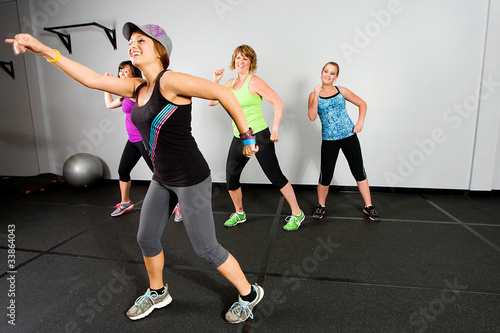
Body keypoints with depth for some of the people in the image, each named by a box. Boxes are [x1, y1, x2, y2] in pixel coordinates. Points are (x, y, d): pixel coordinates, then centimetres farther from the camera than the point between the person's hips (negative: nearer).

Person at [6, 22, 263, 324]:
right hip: (163, 180, 9)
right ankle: (157, 293, 46)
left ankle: (249, 294, 28)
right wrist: (44, 50, 11)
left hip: (191, 180, -8)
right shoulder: (138, 88, 9)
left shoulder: (169, 81, -17)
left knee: (206, 249, 2)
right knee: (147, 239, 19)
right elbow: (92, 79, 13)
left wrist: (247, 137, -16)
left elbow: (223, 93, -20)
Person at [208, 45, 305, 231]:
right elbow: (211, 102, 14)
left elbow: (278, 103, -15)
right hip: (238, 139, 7)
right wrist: (215, 81, 4)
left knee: (275, 177, -3)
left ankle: (297, 214, 14)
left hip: (259, 136, -7)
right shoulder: (231, 83, 12)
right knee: (231, 177, 9)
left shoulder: (254, 82, -10)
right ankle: (239, 214, 31)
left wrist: (274, 130, -18)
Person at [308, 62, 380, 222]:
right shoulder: (314, 95, 2)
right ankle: (321, 206, 22)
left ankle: (368, 206, 21)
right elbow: (312, 117, -11)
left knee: (359, 172, 5)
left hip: (349, 135, 2)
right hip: (329, 140, -1)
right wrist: (316, 96, -17)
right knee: (325, 176, -2)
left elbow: (362, 104, 13)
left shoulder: (341, 91, 6)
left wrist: (360, 123, 0)